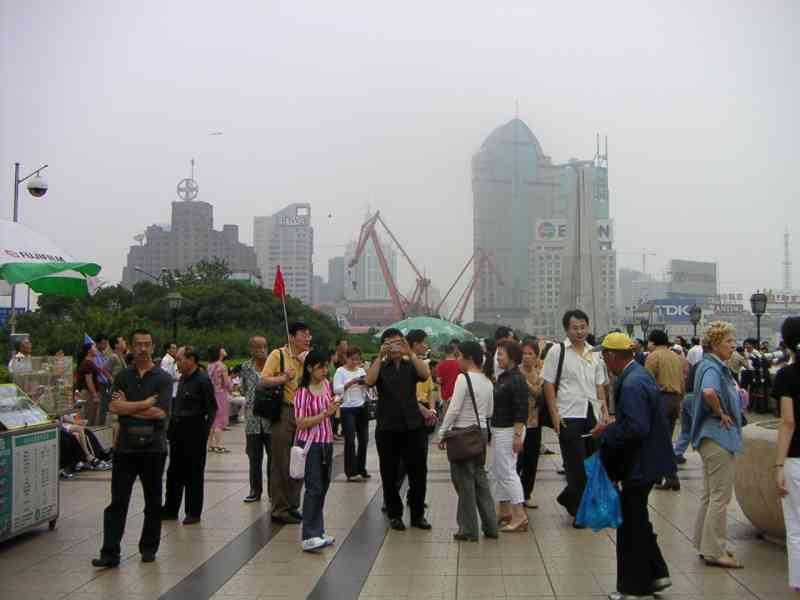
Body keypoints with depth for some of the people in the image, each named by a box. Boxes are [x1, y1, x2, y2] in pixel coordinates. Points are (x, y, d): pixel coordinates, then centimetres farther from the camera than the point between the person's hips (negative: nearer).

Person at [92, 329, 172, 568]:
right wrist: (146, 403, -11)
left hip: (153, 447, -1)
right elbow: (115, 407, -7)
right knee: (117, 502, 0)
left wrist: (128, 407, -7)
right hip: (125, 446, 2)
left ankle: (149, 548, 23)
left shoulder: (163, 378, -1)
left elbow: (160, 412, -13)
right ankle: (110, 553, 2)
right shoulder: (122, 376, 8)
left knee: (153, 501, 9)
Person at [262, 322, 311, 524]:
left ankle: (293, 506, 24)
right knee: (281, 463, 0)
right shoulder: (278, 355, -6)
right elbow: (264, 380, -11)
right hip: (283, 413, -6)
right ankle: (279, 509, 8)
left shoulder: (308, 357, 12)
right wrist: (283, 378, -25)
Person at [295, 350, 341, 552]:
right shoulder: (303, 392, -14)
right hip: (310, 444, -7)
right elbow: (301, 423, -18)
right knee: (314, 488, -9)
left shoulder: (326, 384, 7)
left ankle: (318, 532, 19)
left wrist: (334, 406, 8)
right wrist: (326, 413, -21)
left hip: (326, 443, 7)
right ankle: (309, 537, -6)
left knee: (323, 488, 11)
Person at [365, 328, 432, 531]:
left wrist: (410, 353, -24)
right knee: (390, 474, 6)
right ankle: (394, 514, 19)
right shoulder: (380, 367, 4)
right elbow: (369, 381, -17)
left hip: (413, 426, 1)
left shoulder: (410, 366, 6)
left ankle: (418, 514, 17)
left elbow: (425, 374, -15)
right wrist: (380, 356, -24)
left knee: (418, 472, 4)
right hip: (387, 428, -1)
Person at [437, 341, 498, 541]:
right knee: (480, 477, 16)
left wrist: (442, 434, -10)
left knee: (464, 480, 2)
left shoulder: (464, 378, -14)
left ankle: (469, 530, 8)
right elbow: (489, 411, 13)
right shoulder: (487, 381, 7)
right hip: (481, 431, 7)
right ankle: (490, 526, 19)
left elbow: (453, 409, -17)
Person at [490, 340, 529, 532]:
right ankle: (504, 511, 26)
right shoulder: (502, 377, 12)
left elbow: (522, 411, -21)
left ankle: (520, 516, -3)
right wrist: (492, 432, 20)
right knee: (495, 471, 15)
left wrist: (518, 435, -26)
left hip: (510, 430, -10)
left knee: (507, 472, -8)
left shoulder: (517, 379, -17)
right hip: (498, 430, 10)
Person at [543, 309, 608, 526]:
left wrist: (605, 410, 7)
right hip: (569, 417, -5)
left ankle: (569, 499, 29)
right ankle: (580, 512, 11)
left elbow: (599, 385, 18)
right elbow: (549, 384, -4)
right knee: (576, 466, -2)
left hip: (592, 415, 5)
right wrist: (554, 414, -10)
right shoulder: (557, 351, -4)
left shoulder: (594, 354, 12)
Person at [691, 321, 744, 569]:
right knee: (720, 496, -3)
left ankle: (706, 545, 26)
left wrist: (740, 396, 7)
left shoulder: (717, 366, 13)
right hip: (718, 437, -10)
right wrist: (721, 413, -23)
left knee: (710, 494, 16)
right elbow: (708, 392, -39)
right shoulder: (712, 367, -18)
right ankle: (714, 551, 5)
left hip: (712, 437, 10)